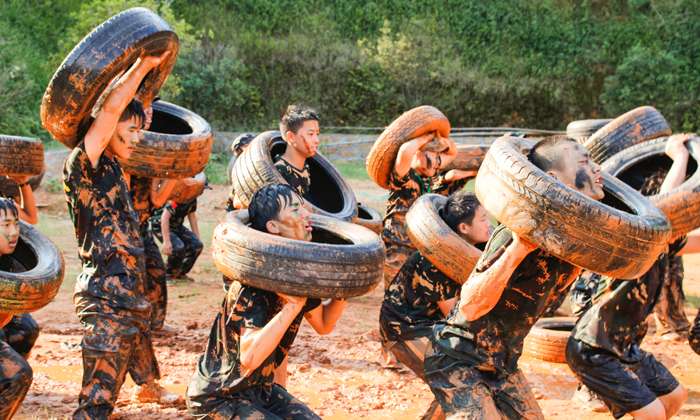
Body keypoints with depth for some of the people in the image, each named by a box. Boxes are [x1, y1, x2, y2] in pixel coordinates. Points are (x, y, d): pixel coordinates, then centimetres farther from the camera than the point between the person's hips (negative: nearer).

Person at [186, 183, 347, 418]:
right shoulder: (253, 285, -26)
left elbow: (323, 324, 16)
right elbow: (250, 357, -38)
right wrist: (294, 304, -38)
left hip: (262, 388, 8)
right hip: (218, 399, -8)